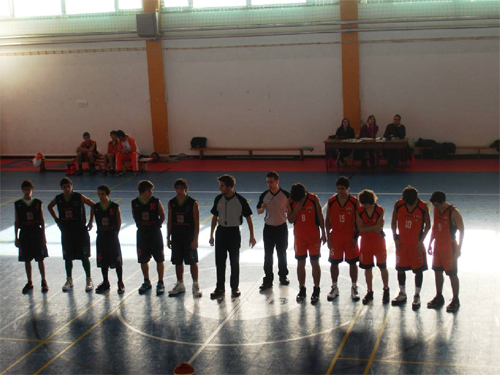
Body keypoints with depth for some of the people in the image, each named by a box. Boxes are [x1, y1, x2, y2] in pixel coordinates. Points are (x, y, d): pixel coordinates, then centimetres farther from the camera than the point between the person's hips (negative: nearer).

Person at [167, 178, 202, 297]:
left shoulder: (193, 203, -9)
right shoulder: (171, 203, 2)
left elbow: (196, 223, -8)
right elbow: (169, 221, 8)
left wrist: (195, 239, -12)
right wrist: (168, 238, 6)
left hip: (189, 236, -4)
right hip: (176, 236, 4)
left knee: (193, 261, 2)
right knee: (178, 262, 11)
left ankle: (195, 285, 13)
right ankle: (180, 285, 24)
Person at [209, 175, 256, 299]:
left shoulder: (240, 200, -11)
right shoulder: (218, 199, 0)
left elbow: (248, 218, -4)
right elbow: (215, 217, 9)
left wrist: (252, 236, -5)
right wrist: (211, 235, 9)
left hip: (234, 232, -3)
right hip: (221, 232, 3)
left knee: (234, 262, 7)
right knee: (219, 262, 5)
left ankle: (235, 288, 20)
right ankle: (220, 289, 14)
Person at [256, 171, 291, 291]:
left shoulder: (286, 195, -6)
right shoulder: (264, 195, -1)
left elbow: (290, 210, 2)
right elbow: (258, 211, 5)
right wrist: (262, 208, -15)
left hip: (282, 227, -1)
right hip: (268, 227, 1)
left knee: (282, 254, 11)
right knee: (268, 255, 2)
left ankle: (283, 276, 27)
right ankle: (268, 280, 8)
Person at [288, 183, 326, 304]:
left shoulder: (314, 199, -12)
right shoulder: (291, 202, -6)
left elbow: (320, 217, -4)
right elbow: (290, 220, -4)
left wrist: (323, 233, -3)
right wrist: (296, 210, -21)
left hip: (314, 236, -2)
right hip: (299, 237, 2)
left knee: (315, 263, 3)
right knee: (300, 263, 8)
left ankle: (316, 290, 13)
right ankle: (302, 289, 21)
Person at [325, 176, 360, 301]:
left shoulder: (354, 202, -7)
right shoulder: (331, 201, -3)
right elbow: (327, 220, 2)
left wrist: (356, 237, -8)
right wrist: (328, 237, -3)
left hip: (350, 237, -1)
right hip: (335, 237, 1)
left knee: (352, 262, 5)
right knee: (334, 262, 7)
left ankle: (354, 288, 18)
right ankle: (334, 288, 20)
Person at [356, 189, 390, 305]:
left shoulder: (379, 210, -10)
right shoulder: (359, 211, -5)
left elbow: (379, 227, -17)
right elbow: (361, 229, -11)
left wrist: (366, 227, -14)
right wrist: (373, 228, -15)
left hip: (379, 241, -2)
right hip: (366, 242, 2)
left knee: (383, 267, 5)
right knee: (367, 268, 8)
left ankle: (386, 290, 23)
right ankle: (369, 292, 20)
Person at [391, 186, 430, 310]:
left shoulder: (423, 207, -14)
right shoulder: (398, 205, -9)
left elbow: (427, 225, -4)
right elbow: (394, 222, 2)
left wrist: (421, 241, -10)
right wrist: (396, 238, -3)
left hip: (416, 244, -2)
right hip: (402, 242, 2)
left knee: (418, 270, 2)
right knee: (400, 268, 10)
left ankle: (417, 297, 13)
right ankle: (402, 295, 26)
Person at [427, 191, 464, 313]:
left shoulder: (453, 213, -17)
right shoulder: (436, 210, 4)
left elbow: (462, 230, -14)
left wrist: (459, 248, -15)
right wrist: (430, 243, 14)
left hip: (450, 247, -7)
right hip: (438, 246, 7)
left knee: (452, 274, 0)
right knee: (437, 271, 13)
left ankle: (455, 300, 10)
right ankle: (439, 297, 26)